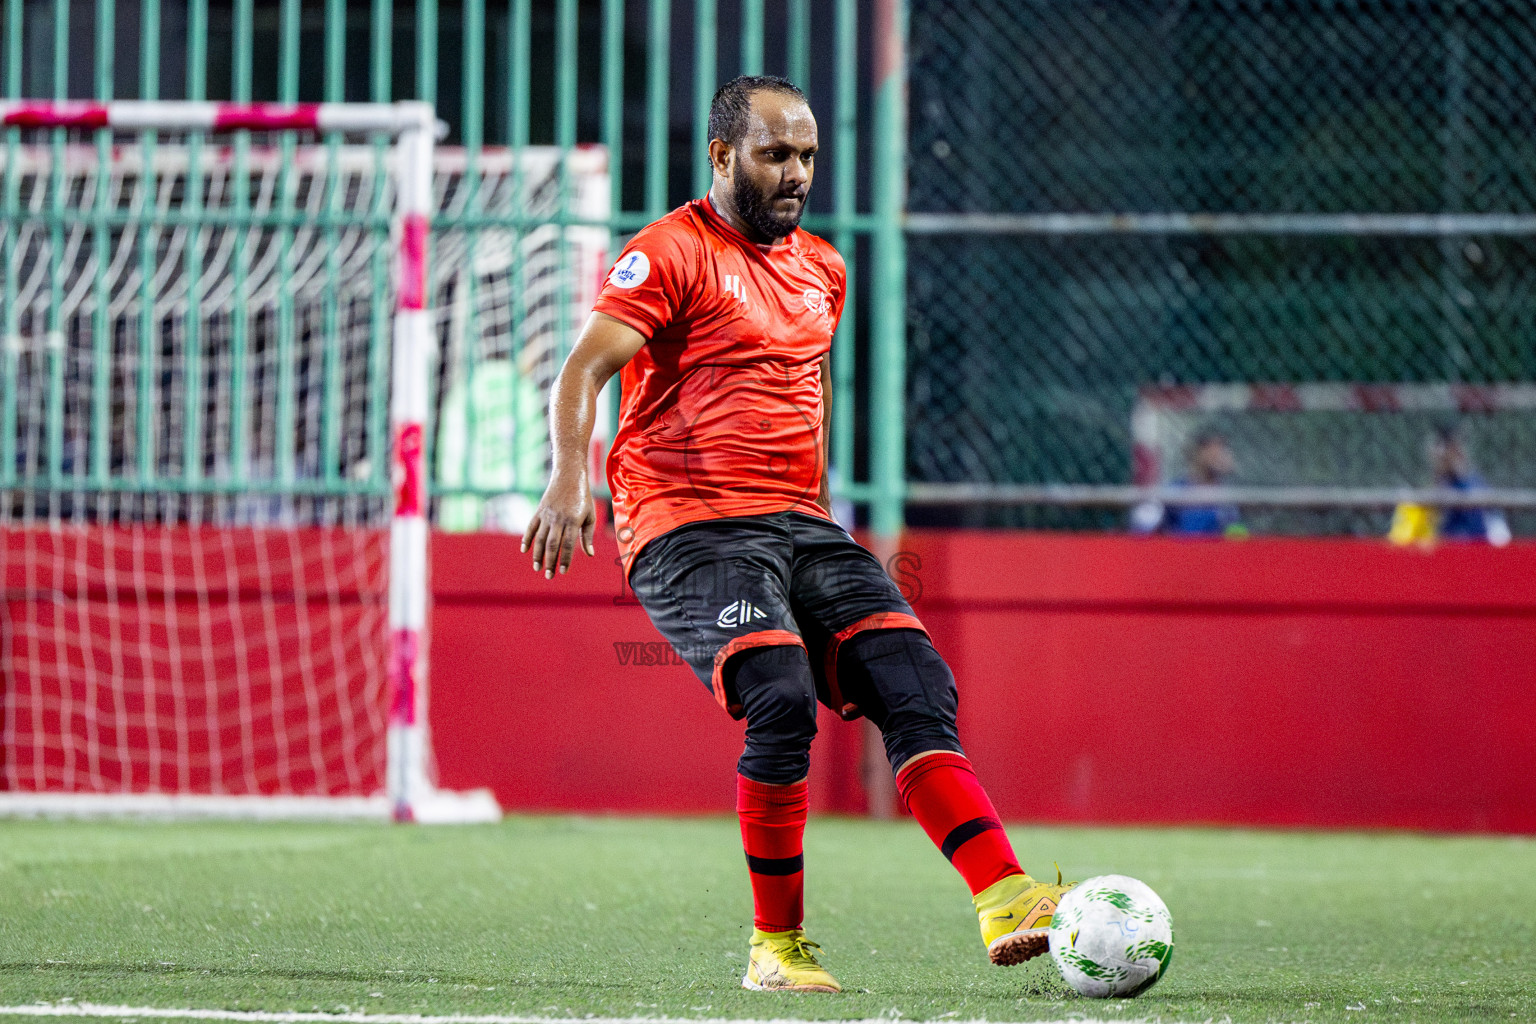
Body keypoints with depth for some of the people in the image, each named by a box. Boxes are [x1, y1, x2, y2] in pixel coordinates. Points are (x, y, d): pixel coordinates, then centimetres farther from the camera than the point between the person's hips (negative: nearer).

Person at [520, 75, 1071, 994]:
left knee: (917, 683, -12)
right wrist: (570, 478, -29)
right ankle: (776, 946, -13)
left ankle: (1006, 901, -21)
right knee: (783, 702, -26)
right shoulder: (672, 253, -5)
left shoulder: (823, 270, 18)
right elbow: (586, 368, -14)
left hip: (799, 528, 7)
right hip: (689, 530, -7)